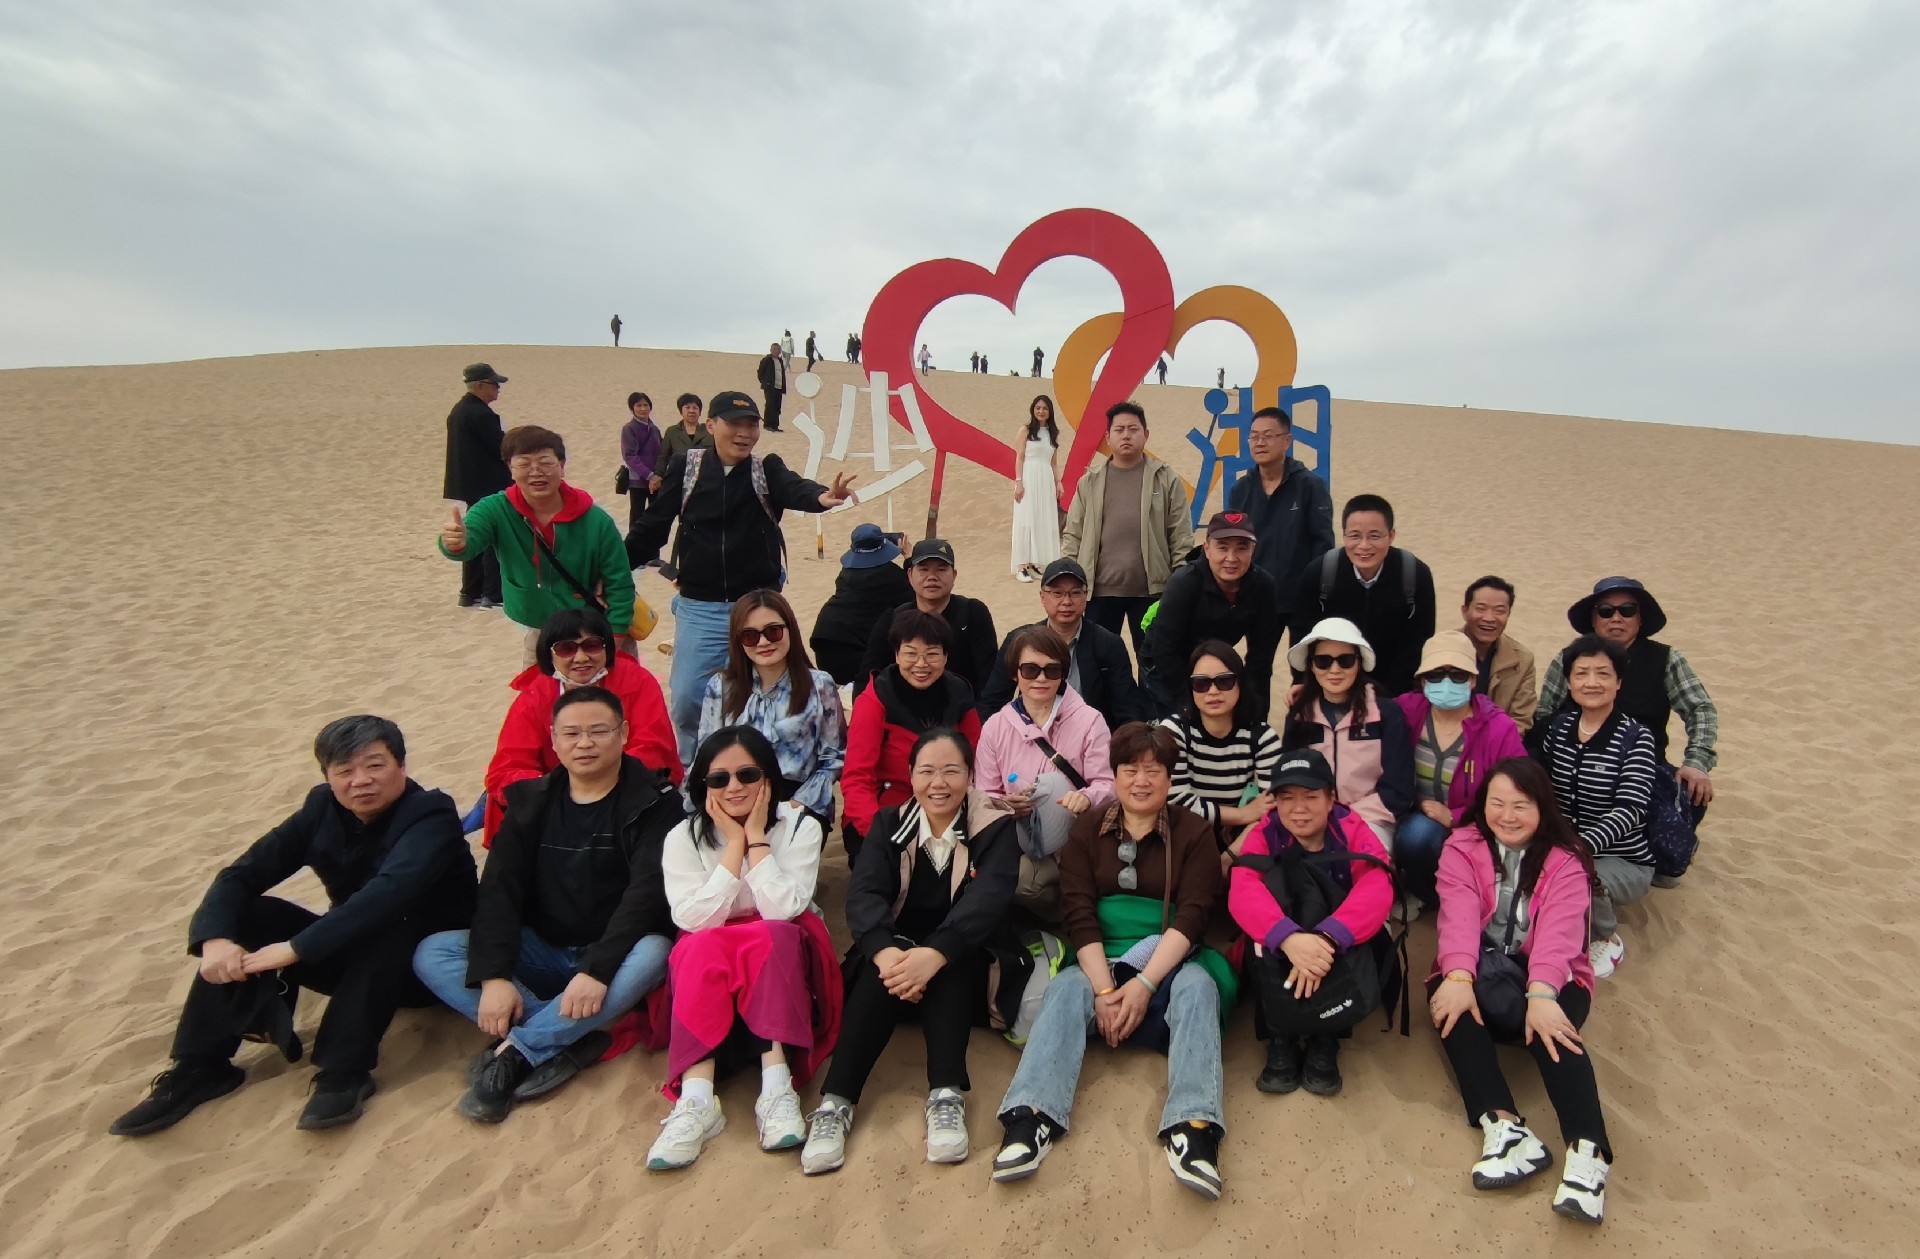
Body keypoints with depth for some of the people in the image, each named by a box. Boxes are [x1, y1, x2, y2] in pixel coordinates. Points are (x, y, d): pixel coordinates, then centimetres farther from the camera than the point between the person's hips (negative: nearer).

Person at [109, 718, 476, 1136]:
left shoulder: (431, 817, -22)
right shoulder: (323, 808, -4)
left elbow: (389, 892, -39)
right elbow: (242, 874, -10)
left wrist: (296, 949, -41)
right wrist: (215, 938, -28)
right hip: (353, 958, 6)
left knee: (384, 925, -37)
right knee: (245, 915, -12)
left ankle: (345, 1071, -31)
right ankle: (200, 1066, -8)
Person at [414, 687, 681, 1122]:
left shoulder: (653, 804, -8)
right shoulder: (532, 802, 5)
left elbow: (648, 891, -20)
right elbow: (498, 889, -4)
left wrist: (597, 969, -32)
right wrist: (494, 975, -19)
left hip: (614, 955, -4)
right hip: (540, 953, 4)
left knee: (653, 953, -36)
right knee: (431, 954, -14)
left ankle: (513, 1052, -25)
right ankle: (565, 1045, -25)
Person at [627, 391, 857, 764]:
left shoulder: (766, 469, -3)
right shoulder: (686, 466, -1)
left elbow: (794, 488, -25)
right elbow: (653, 526, 4)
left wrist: (821, 495, -48)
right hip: (699, 609, 0)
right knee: (686, 700, 2)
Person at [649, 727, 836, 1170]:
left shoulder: (800, 827, -6)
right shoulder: (683, 838, -3)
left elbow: (782, 910, -20)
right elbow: (694, 920, -17)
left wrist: (757, 839, -18)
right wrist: (735, 844, -18)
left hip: (784, 963, -1)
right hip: (709, 976, 1)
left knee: (771, 936, -33)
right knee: (703, 949, -32)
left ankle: (777, 1084, -39)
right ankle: (696, 1100, -41)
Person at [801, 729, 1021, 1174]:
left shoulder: (995, 827, -3)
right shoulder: (891, 823, 4)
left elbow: (988, 899, -21)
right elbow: (864, 893, -13)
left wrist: (934, 953, -41)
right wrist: (885, 951, -36)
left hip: (962, 964, -1)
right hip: (896, 950, 1)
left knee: (946, 964, -34)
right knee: (883, 968, -32)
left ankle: (947, 1096, -40)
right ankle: (834, 1103, -37)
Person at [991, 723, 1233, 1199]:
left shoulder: (1192, 832, 1)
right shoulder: (1088, 828, 5)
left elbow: (1192, 916, -10)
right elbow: (1078, 914, -5)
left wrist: (1143, 984, -22)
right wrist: (1104, 989, -19)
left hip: (1168, 965, 0)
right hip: (1099, 962, 1)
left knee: (1197, 985, -31)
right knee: (1066, 987, -28)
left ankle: (1194, 1129, -43)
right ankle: (1031, 1118, -43)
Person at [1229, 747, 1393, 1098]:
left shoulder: (1352, 830, -8)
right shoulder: (1264, 834, -8)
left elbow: (1377, 891, -28)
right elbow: (1243, 893, -28)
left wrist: (1327, 938, -45)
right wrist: (1288, 937, -48)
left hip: (1343, 949, 0)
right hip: (1278, 958, 0)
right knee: (1280, 871, -28)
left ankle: (1323, 1039, -15)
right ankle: (1281, 1038, -23)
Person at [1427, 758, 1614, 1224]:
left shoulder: (1566, 860, -2)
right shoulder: (1462, 848, 1)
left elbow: (1559, 931, -20)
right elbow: (1459, 914, -17)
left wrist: (1540, 994, -38)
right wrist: (1459, 976, -36)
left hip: (1547, 977, -1)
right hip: (1481, 972, 1)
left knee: (1549, 1022, -33)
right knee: (1453, 1003, -31)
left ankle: (1587, 1150, -44)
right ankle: (1502, 1125, -42)